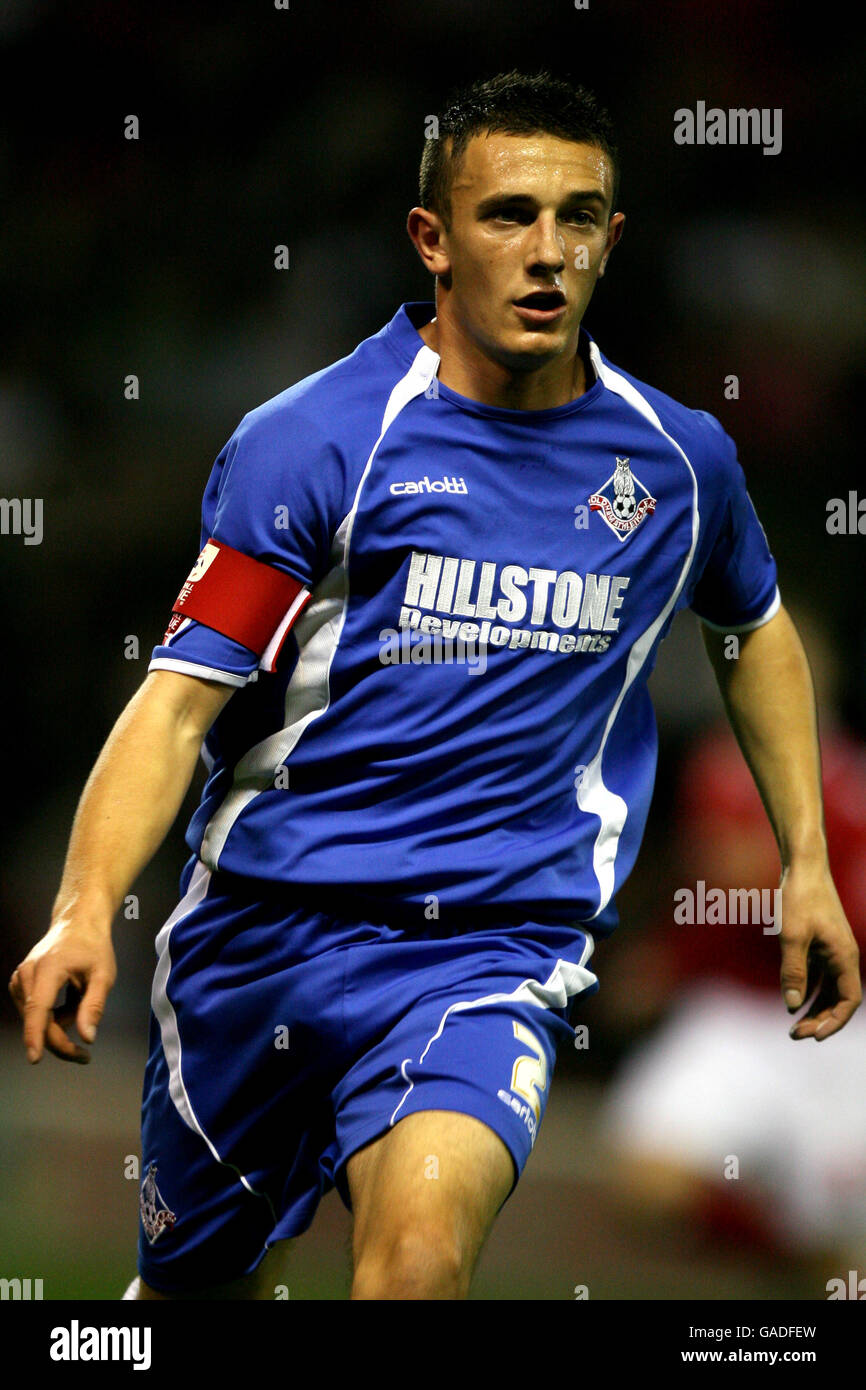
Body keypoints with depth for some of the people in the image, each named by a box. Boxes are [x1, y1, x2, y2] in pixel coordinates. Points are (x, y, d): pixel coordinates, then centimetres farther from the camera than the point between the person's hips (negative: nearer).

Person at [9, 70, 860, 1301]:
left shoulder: (677, 458, 4)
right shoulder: (310, 442, -8)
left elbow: (754, 626, 26)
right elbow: (181, 699, -12)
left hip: (498, 941, 0)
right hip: (263, 923, 0)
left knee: (422, 1241, -30)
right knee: (198, 1286, 16)